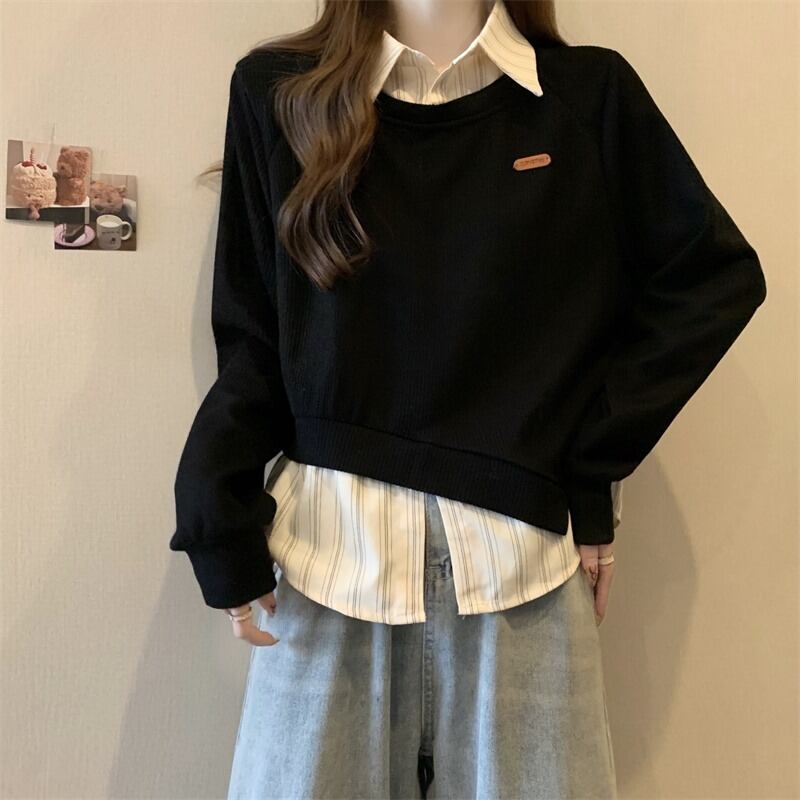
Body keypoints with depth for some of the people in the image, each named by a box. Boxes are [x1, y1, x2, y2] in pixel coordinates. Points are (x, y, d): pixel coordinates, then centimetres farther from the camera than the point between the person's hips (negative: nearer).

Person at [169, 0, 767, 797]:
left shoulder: (589, 95, 4)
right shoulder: (277, 93, 5)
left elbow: (716, 276, 6)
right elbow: (249, 336, 4)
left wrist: (592, 470, -1)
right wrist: (220, 521, -6)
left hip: (519, 546, 0)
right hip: (327, 544, 1)